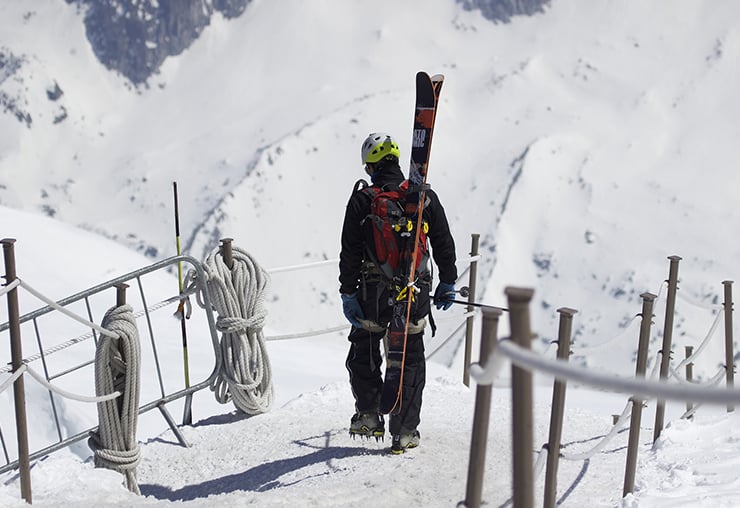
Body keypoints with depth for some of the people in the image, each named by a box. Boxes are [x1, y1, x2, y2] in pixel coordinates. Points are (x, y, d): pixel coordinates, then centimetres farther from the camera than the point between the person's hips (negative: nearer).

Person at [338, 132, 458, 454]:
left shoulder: (362, 200, -6)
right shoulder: (425, 197, 0)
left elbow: (350, 253, -6)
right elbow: (444, 245, 6)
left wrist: (348, 294, 0)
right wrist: (447, 283, 17)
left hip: (374, 294, -2)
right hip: (415, 294, 2)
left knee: (363, 356, 18)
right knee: (410, 362, 11)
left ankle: (369, 417, 12)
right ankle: (404, 432, 12)